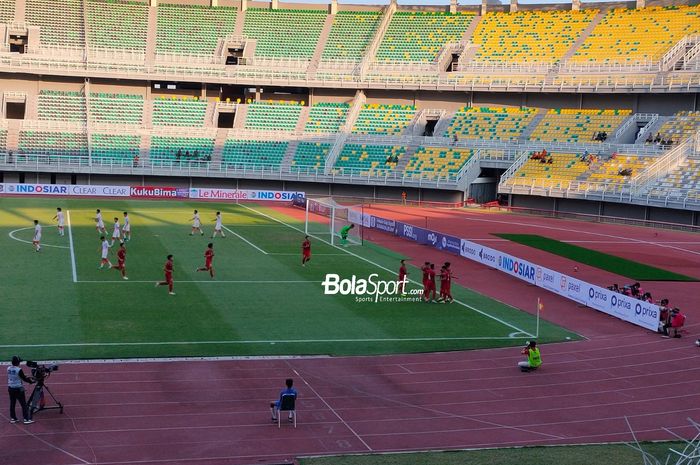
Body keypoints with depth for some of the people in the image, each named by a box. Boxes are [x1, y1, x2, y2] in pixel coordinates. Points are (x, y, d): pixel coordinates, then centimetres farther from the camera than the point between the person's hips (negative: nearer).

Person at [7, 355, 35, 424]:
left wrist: (27, 378, 17)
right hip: (18, 389, -7)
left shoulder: (8, 369, 2)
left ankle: (13, 418, 18)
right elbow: (24, 378, -11)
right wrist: (31, 381, 5)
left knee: (12, 403, 14)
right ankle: (27, 419, -3)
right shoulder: (19, 370, -19)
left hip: (10, 388, 7)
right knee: (23, 404, -2)